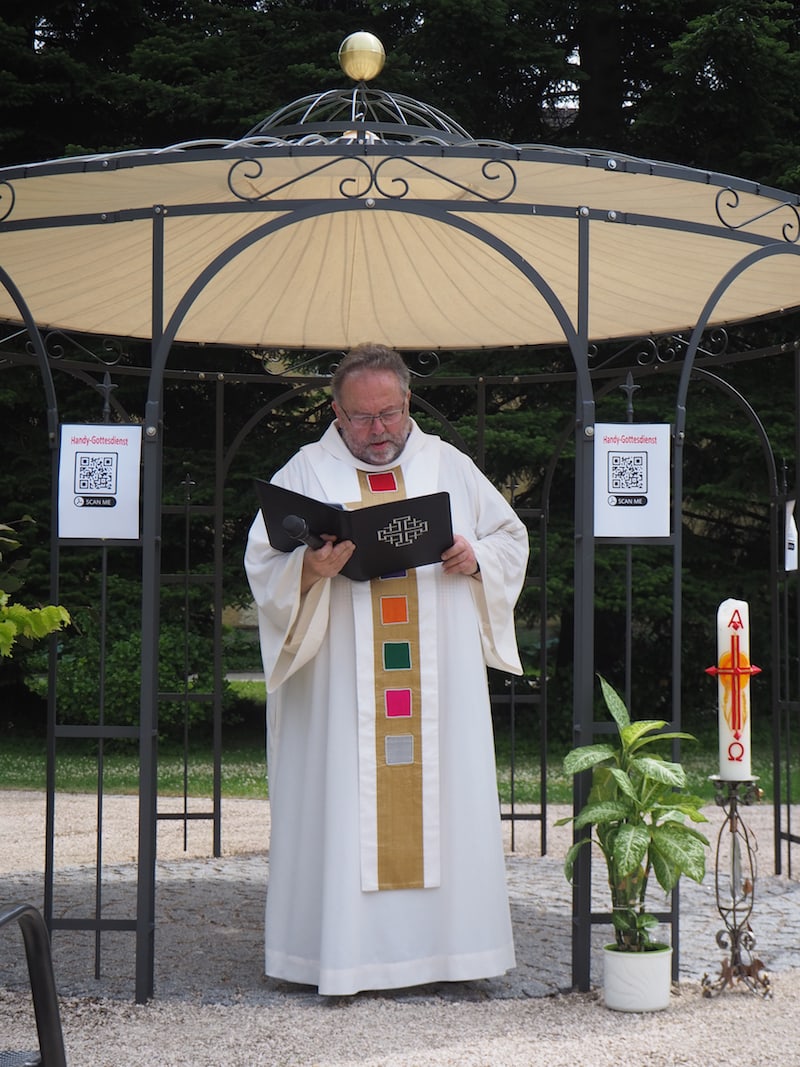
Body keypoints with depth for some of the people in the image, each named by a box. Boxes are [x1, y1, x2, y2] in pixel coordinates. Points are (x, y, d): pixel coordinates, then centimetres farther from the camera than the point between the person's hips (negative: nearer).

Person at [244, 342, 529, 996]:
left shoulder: (450, 466, 12)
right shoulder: (304, 474, 5)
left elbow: (511, 537, 17)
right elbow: (263, 567, -1)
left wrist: (475, 557, -5)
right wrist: (310, 569, -22)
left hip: (439, 685, 2)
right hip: (340, 685, -2)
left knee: (442, 800, 2)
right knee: (342, 804, -5)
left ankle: (444, 941, 11)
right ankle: (343, 950, 2)